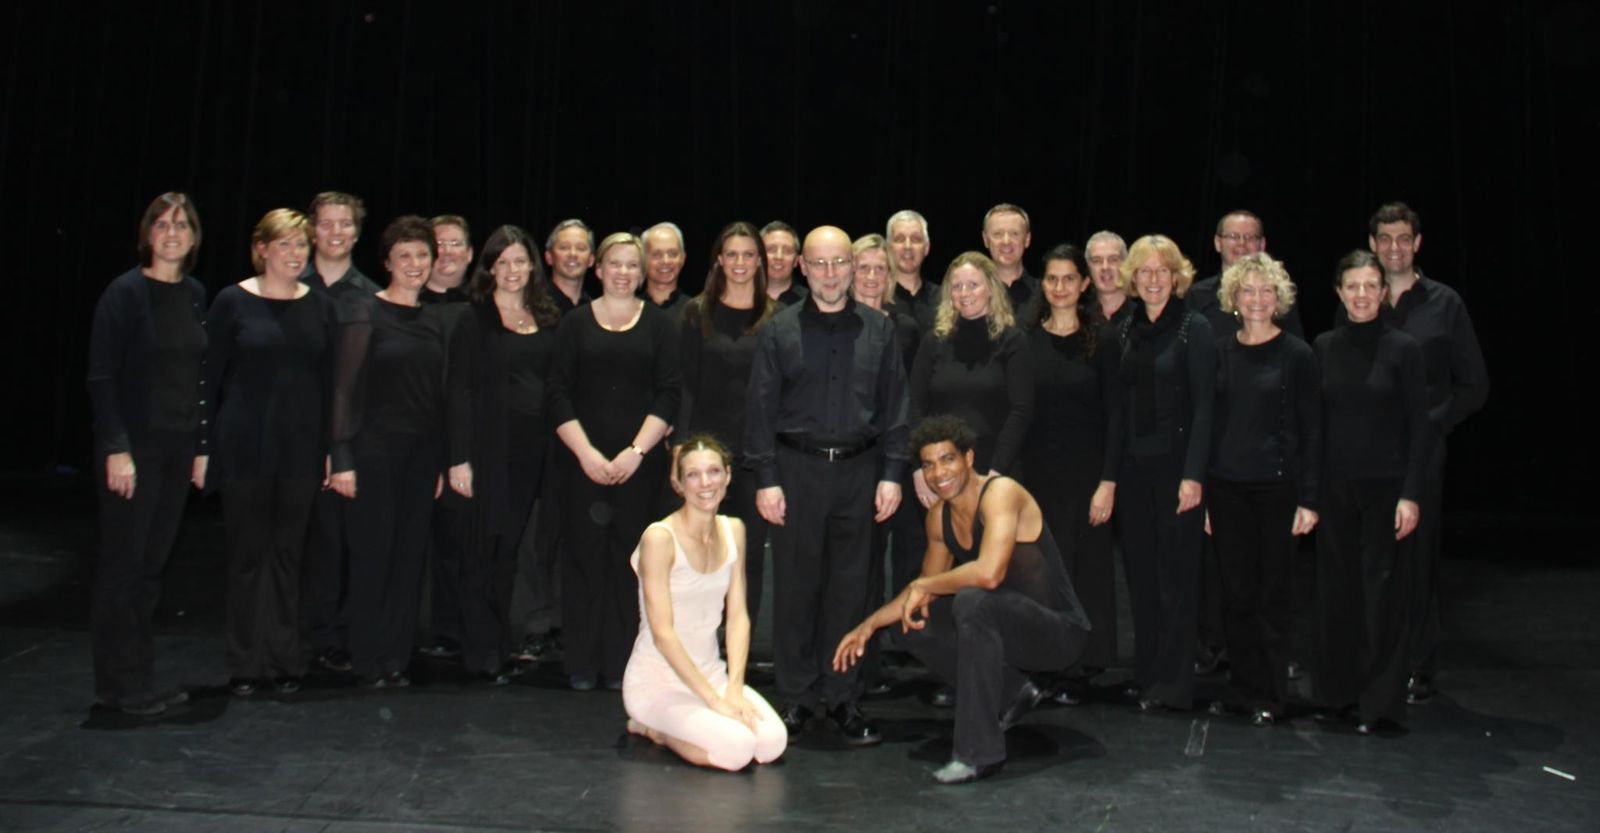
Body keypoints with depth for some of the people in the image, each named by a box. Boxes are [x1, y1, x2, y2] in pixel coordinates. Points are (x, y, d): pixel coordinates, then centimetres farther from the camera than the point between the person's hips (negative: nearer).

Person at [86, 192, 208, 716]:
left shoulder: (196, 296, 8)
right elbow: (101, 377, -10)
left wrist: (203, 446, 8)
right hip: (134, 446, -5)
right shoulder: (125, 293, -8)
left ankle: (135, 678, 20)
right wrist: (116, 449, -16)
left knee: (151, 564, 11)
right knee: (123, 564, 2)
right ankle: (120, 684, 12)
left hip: (179, 449, 5)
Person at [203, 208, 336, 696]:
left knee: (288, 554, 8)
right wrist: (203, 444, -5)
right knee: (247, 553, 5)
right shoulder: (233, 302, -1)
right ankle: (246, 664, 15)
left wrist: (332, 447, 3)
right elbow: (210, 376, 0)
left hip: (301, 446, 2)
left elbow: (328, 379, 8)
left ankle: (285, 660, 17)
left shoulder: (320, 306, 7)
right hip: (244, 445, -2)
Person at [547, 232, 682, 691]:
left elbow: (669, 394, 0)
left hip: (641, 462, 0)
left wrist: (636, 451, -10)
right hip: (584, 461, 1)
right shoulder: (576, 324, 7)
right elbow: (558, 394, 2)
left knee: (630, 559, 0)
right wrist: (586, 453, -9)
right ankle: (582, 664, 12)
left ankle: (622, 664, 10)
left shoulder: (660, 325, 6)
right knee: (584, 556, 2)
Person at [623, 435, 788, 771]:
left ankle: (672, 726, 9)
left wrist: (734, 689, -11)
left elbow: (738, 615, 2)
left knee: (772, 742, -17)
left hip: (710, 673, 6)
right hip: (658, 681, -6)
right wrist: (713, 700, -20)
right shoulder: (659, 537, -16)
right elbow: (662, 633, -18)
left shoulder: (733, 531, 4)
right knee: (736, 748, -26)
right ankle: (654, 727, 3)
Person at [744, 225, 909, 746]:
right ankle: (796, 698, 16)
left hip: (858, 470, 2)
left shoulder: (878, 331, 8)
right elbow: (760, 409, 1)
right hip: (797, 469, -1)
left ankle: (842, 697, 18)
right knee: (795, 585, 3)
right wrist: (766, 478, -6)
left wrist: (892, 473, 1)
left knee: (849, 587, 6)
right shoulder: (779, 330, 3)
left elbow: (894, 408, 9)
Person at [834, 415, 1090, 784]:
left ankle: (980, 750, -24)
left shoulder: (1001, 492, -20)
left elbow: (989, 573, -36)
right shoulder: (939, 517, 4)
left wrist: (923, 586, -21)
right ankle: (1012, 692, 11)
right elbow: (924, 590, 17)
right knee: (912, 626, 1)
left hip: (1060, 630, -8)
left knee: (972, 600, -33)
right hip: (1011, 627, 8)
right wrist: (869, 624, 7)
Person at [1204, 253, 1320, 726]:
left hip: (1276, 488, -3)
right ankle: (1243, 687, 20)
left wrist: (1308, 499, -8)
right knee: (1236, 592, 7)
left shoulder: (1296, 354, -3)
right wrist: (1201, 490, 8)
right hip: (1226, 488, 3)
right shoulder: (1221, 351, 7)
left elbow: (1312, 430, -3)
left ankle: (1270, 695, 15)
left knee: (1272, 593, 4)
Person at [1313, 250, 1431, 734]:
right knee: (1337, 588, 8)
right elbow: (1315, 422, 8)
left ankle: (1380, 703, 10)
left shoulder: (1403, 349, -4)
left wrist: (1411, 494, -12)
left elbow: (1420, 427, -5)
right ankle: (1340, 693, 21)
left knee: (1384, 592, 0)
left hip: (1386, 485, -3)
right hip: (1334, 485, 3)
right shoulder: (1324, 348, 5)